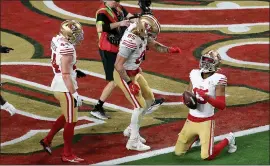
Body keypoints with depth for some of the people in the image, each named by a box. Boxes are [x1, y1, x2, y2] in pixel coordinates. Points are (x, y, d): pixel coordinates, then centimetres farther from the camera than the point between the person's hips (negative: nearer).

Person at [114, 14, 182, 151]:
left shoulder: (142, 32, -8)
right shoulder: (131, 41, -33)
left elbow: (153, 44, 12)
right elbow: (118, 65, -30)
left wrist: (169, 50, -6)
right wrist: (130, 83, -23)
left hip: (135, 72, 9)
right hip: (124, 75, -9)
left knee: (149, 99, 16)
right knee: (140, 105, -7)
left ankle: (131, 129, 28)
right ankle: (133, 141, 4)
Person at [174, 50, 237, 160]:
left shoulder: (217, 79, -14)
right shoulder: (195, 75, 2)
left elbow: (222, 105, -19)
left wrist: (207, 97, -34)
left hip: (206, 122, -5)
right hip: (191, 120, 5)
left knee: (207, 156, -9)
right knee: (178, 152, 10)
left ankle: (228, 140, 18)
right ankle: (196, 136, 38)